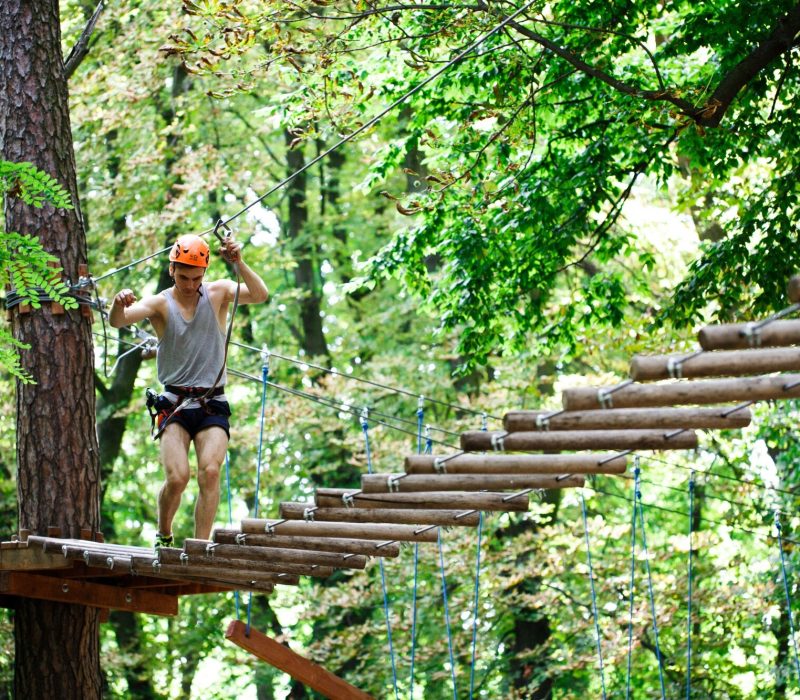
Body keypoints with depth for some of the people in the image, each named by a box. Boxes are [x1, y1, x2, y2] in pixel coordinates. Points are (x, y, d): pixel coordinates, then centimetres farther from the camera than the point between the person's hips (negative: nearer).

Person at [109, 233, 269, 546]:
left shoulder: (218, 292, 3)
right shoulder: (160, 303, -1)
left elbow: (260, 295, -12)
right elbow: (117, 321, -17)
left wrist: (239, 264, -27)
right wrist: (119, 304, -41)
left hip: (212, 405, 1)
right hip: (175, 403, -1)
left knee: (210, 470, -19)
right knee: (177, 477, -14)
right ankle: (163, 537, 12)